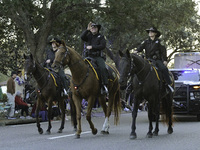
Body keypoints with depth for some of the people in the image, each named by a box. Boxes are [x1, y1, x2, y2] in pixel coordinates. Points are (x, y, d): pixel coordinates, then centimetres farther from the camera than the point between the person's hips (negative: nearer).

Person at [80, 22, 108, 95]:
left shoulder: (101, 37, 9)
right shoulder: (88, 36, 16)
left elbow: (102, 46, -5)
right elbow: (82, 37, -4)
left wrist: (92, 47, -11)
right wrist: (87, 29, -8)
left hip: (98, 57, -3)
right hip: (89, 56, 3)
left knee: (103, 68, -26)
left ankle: (104, 85, -29)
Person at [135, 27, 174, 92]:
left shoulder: (158, 42, 6)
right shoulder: (146, 42, 14)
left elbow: (163, 51, 3)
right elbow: (140, 47, 3)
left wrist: (165, 60, -7)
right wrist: (136, 51, -20)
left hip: (157, 60, -3)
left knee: (164, 69, -27)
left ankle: (169, 84, -24)